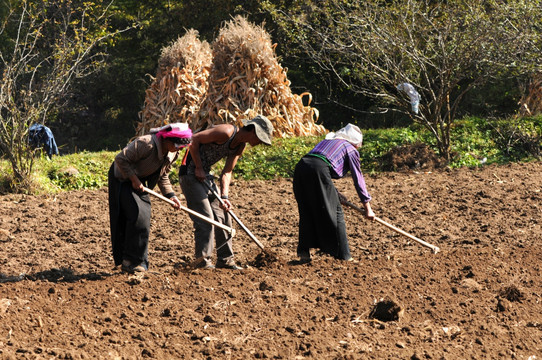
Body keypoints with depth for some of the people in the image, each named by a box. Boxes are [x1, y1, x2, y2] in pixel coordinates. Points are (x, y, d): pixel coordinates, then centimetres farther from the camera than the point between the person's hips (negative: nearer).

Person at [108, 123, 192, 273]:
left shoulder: (172, 154, -3)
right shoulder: (146, 144, -30)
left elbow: (163, 176, 10)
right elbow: (120, 159, -27)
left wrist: (170, 195, -3)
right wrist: (134, 179, -25)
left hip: (139, 182, 8)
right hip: (122, 179, -8)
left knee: (144, 219, 3)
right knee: (137, 216, -18)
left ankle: (140, 262, 11)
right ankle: (130, 261, -13)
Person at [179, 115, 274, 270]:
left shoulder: (241, 146, 6)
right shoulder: (226, 132, -22)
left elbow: (226, 172, 6)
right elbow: (194, 139, -21)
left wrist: (224, 196, -7)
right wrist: (199, 168, -17)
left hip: (205, 175, 9)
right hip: (190, 172, -9)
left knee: (222, 215, 10)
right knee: (205, 217, -11)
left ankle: (225, 259, 17)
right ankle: (202, 260, -3)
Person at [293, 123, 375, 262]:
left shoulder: (326, 141, 35)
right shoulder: (350, 149, 17)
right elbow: (358, 179, 17)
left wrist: (333, 194, 46)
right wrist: (368, 208, 22)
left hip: (300, 168, 6)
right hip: (318, 171, -6)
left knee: (306, 212, 18)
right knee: (334, 212, 7)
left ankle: (304, 251, 12)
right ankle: (343, 255, 12)